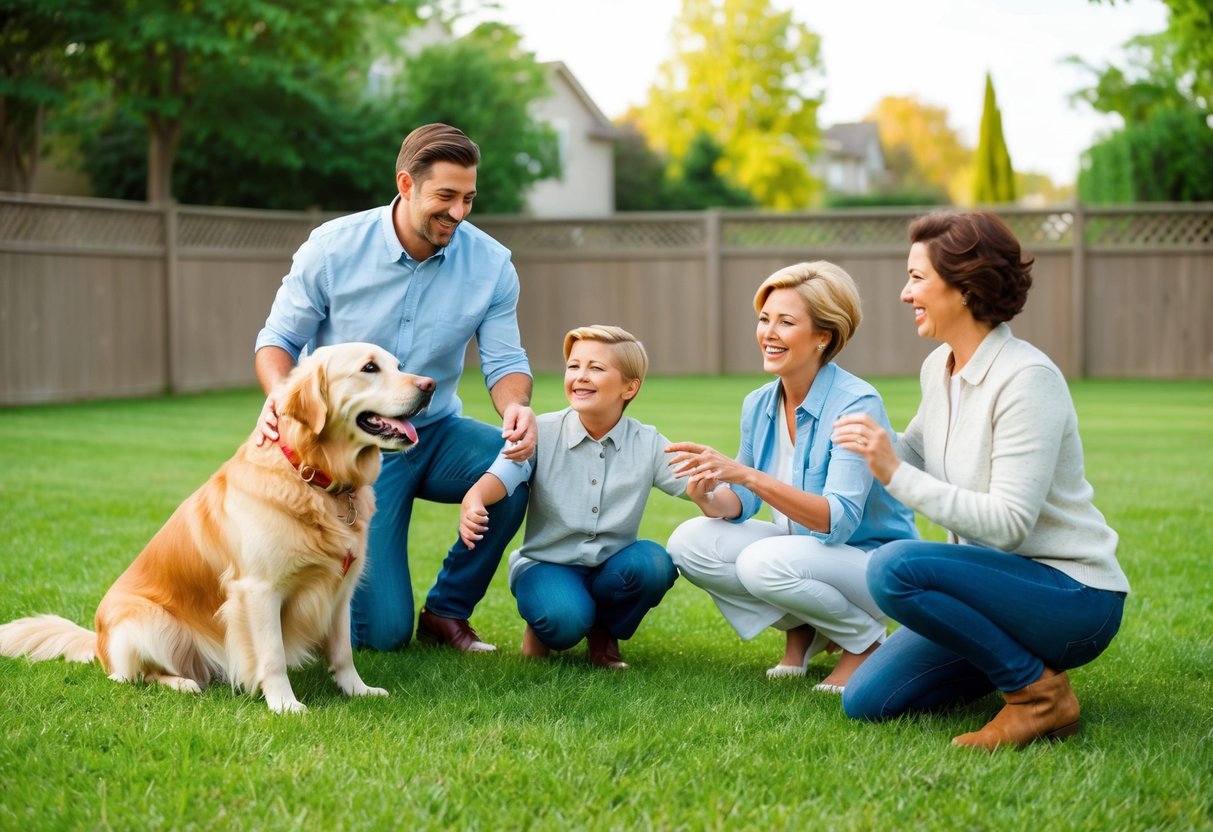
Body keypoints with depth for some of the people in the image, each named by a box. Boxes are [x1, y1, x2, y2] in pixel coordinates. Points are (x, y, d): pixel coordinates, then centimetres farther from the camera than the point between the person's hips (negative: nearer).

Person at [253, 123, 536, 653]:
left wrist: (516, 408, -29)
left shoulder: (490, 263, -9)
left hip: (436, 433, 3)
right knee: (383, 633, -11)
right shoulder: (333, 247, -14)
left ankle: (447, 611, -6)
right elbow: (278, 338, -6)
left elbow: (505, 360, -5)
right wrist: (279, 396, -29)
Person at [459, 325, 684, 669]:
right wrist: (474, 499, -48)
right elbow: (504, 473, -24)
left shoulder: (647, 444, -4)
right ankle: (542, 627, 8)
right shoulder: (543, 432, -8)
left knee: (654, 563, -29)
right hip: (547, 564, -3)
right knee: (566, 618, -34)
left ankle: (604, 632, 2)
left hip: (611, 568, 3)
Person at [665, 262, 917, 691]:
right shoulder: (759, 405, 0)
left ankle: (865, 641, -5)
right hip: (800, 548, 7)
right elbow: (743, 502, 6)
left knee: (766, 561, -33)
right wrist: (710, 499, -19)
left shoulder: (857, 405, -22)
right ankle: (802, 630, 4)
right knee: (689, 541, -13)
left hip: (872, 559, -7)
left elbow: (839, 520, -30)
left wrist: (747, 475, -40)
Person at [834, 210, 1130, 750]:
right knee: (866, 702, -1)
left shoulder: (1027, 379, -20)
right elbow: (917, 453, 27)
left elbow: (1008, 522, -26)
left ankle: (1040, 691, -13)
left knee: (895, 566, -30)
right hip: (999, 579, 8)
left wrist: (896, 474, -26)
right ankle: (1019, 659, 17)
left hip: (1073, 598, -8)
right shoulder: (938, 367, 6)